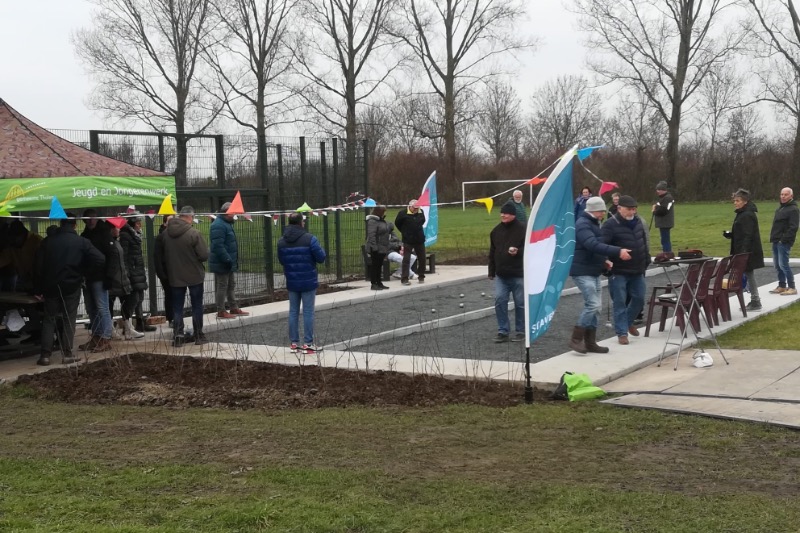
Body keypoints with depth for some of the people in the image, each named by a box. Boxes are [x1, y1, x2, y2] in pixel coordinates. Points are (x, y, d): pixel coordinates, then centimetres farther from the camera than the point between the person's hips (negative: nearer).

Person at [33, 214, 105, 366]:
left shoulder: (48, 241, 1)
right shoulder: (82, 242, -6)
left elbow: (39, 267, 1)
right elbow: (100, 260, -13)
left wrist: (37, 289, 7)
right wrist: (83, 269, 5)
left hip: (51, 286, 2)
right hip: (72, 286, -2)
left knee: (49, 320, 8)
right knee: (68, 320, 5)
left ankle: (45, 355, 2)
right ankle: (67, 354, 2)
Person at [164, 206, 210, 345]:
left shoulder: (167, 233, -3)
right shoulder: (194, 233, -19)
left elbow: (164, 255, 9)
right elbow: (204, 255, -16)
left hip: (175, 276, 4)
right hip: (194, 276, -4)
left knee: (177, 307, 10)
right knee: (197, 306, 9)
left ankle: (177, 336, 7)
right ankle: (199, 336, 13)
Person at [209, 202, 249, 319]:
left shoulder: (226, 224, 14)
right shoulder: (218, 225, -20)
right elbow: (218, 246, -27)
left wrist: (231, 260, 19)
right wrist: (227, 260, -26)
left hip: (228, 263, 10)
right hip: (221, 264, -10)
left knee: (231, 285, 16)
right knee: (222, 287, -3)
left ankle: (234, 308, 24)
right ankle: (221, 311, 4)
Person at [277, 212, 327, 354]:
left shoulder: (282, 241, 0)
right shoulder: (309, 239, -15)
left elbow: (281, 260, 9)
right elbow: (321, 257, -13)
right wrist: (321, 250, 8)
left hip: (292, 282, 4)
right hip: (308, 282, -4)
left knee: (293, 312, 11)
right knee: (308, 312, 2)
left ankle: (294, 343, 14)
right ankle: (308, 344, 2)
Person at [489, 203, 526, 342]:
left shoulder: (522, 230, -8)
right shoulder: (496, 230, 10)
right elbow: (492, 252, 15)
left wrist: (518, 252, -29)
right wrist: (491, 272, 15)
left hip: (518, 275, -5)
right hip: (501, 275, 5)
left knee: (520, 303, 4)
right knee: (499, 301, -3)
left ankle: (520, 331, 16)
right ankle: (503, 331, 6)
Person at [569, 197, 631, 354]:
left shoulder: (593, 223, 16)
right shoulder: (582, 224, -16)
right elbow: (593, 245, -30)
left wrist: (604, 260, 8)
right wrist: (618, 252, -35)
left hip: (594, 271, 10)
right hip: (582, 271, -10)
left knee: (595, 306, 9)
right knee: (593, 304, -15)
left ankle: (590, 342, 14)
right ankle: (576, 339, -8)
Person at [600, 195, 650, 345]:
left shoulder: (638, 222, 9)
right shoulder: (610, 225, -14)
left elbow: (644, 243, 21)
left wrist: (646, 261, 20)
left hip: (637, 271, 7)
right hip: (618, 272, -7)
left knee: (639, 299, 13)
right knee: (620, 302, -2)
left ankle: (628, 322, 37)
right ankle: (622, 332, 8)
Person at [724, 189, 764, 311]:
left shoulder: (747, 215, -17)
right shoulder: (742, 214, 14)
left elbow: (747, 236, -23)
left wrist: (744, 252, -27)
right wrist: (729, 234, 7)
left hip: (748, 252, -10)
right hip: (746, 251, 10)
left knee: (749, 274, -4)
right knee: (749, 275, 14)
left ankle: (755, 302, 1)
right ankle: (755, 301, 21)